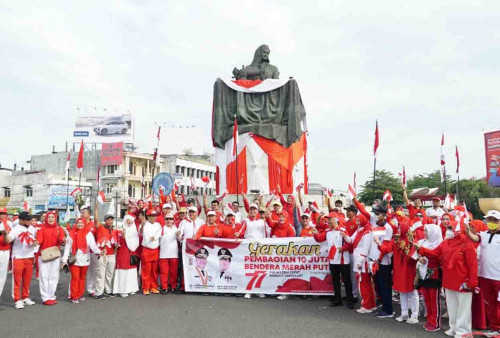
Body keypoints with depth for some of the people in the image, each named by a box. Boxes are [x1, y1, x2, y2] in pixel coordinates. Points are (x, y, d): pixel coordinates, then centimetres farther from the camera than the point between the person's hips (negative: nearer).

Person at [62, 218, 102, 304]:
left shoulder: (88, 233, 1)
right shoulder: (71, 234, 2)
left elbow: (92, 244, -10)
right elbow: (67, 247, 2)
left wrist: (98, 251, -29)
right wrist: (64, 259, -4)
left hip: (84, 259, 1)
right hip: (74, 259, -1)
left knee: (82, 278, 11)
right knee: (75, 278, -3)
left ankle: (80, 295, 23)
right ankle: (74, 297, 6)